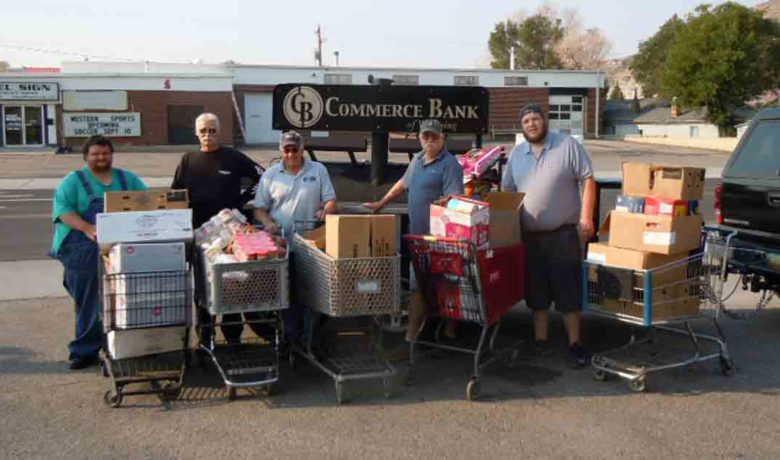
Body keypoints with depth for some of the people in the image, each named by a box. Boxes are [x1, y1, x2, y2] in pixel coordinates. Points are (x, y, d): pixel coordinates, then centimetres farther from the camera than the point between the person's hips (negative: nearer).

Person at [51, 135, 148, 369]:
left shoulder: (128, 179, 15)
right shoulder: (74, 181, 5)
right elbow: (63, 209, -7)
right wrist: (88, 228, -23)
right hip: (84, 252, -2)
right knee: (88, 303, 2)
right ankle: (85, 351, 10)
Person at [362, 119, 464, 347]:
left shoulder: (449, 164, -10)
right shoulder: (417, 159, 16)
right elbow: (403, 184, 30)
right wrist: (380, 204, 33)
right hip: (418, 234, 8)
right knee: (417, 285, 12)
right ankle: (412, 333, 20)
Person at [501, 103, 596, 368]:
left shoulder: (568, 145, -3)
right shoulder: (516, 154, 11)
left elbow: (587, 180, -6)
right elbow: (507, 192, 16)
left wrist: (586, 216, -15)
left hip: (564, 233, -4)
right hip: (529, 235, 5)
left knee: (568, 290, -1)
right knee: (536, 290, 11)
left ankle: (575, 344, 8)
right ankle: (540, 340, 23)